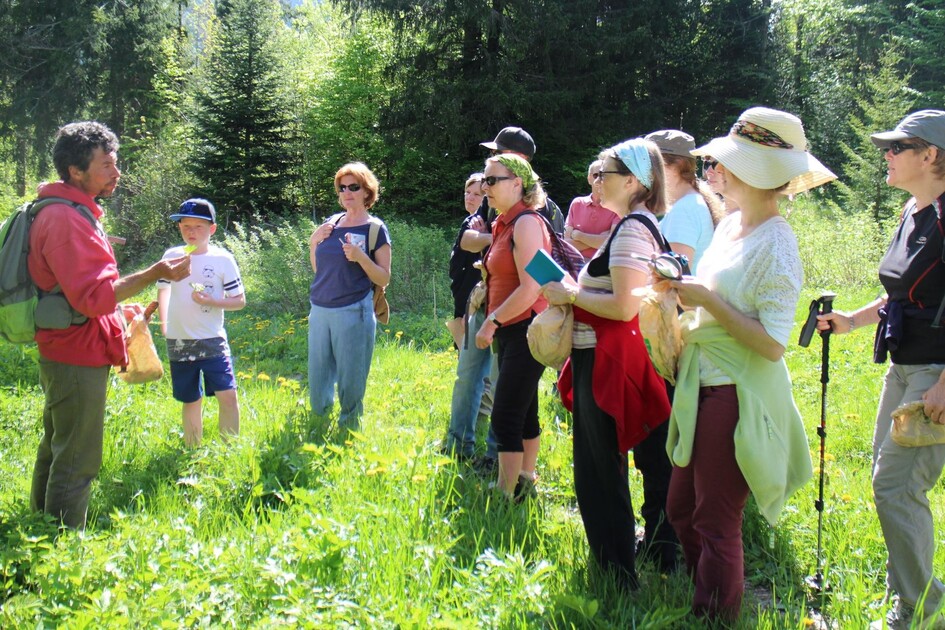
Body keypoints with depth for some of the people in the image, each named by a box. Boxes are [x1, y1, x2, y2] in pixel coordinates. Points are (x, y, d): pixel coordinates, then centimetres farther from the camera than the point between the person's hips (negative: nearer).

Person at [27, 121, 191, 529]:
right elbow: (92, 296, -27)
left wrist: (123, 310, 20)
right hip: (78, 357, -11)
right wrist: (155, 274, -28)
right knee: (77, 462, -5)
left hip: (67, 354, 11)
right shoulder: (65, 220, -21)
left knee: (57, 449, 20)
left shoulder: (73, 213, 13)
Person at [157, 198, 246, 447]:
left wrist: (211, 301, -17)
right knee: (190, 401, 11)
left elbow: (239, 300, -2)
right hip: (179, 343, 2)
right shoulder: (171, 256, 2)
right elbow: (163, 289, 16)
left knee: (228, 395, -12)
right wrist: (164, 323, 9)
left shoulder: (222, 259, -4)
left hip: (213, 340, -2)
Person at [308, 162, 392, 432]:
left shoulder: (375, 229, -3)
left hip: (354, 312, -5)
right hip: (320, 311, 5)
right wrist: (313, 241, 2)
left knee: (351, 384, -1)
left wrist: (360, 257, -19)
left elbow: (384, 279, -5)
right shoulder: (331, 223, 11)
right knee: (317, 382, 12)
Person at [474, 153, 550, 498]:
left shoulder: (525, 223, -15)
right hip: (510, 331, 10)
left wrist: (492, 322, -17)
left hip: (526, 331, -10)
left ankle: (505, 497, -4)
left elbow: (530, 289, -22)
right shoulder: (504, 223, 14)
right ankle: (525, 482, 28)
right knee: (523, 411, 17)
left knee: (505, 417, -9)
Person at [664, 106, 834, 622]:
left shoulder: (776, 245, -17)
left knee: (716, 522, 3)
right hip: (704, 386, 9)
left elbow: (773, 343, -22)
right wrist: (684, 300, 2)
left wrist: (708, 300, -22)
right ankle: (703, 598, 36)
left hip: (739, 396, -9)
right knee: (681, 508, 19)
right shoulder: (729, 226, 8)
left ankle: (716, 617, 19)